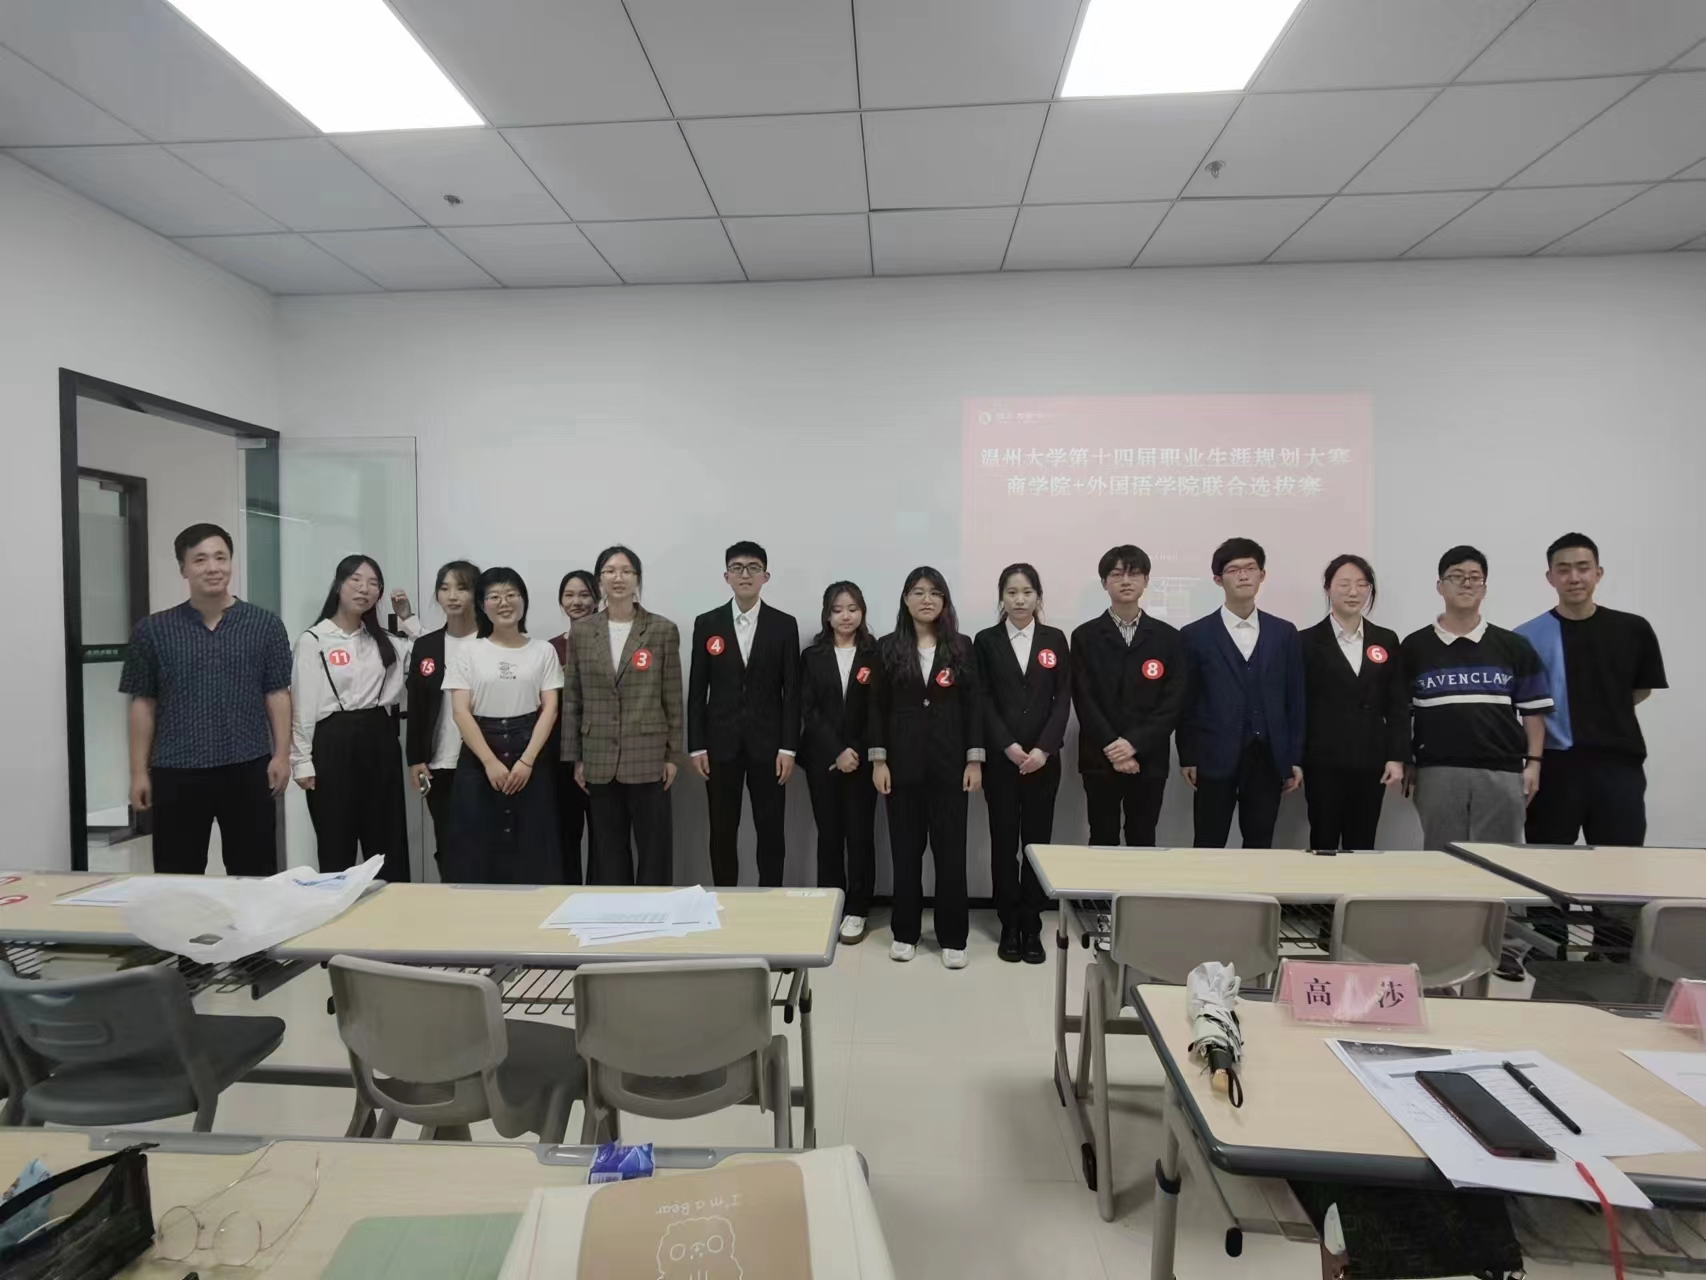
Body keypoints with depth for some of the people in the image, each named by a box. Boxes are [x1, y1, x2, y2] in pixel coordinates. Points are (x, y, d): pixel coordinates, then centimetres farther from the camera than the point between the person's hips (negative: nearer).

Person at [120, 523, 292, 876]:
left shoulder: (264, 625, 2)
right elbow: (143, 704, 6)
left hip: (248, 769, -1)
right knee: (177, 879, 9)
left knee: (254, 875, 7)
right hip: (176, 773, 1)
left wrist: (282, 755, -4)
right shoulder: (153, 630, 4)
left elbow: (277, 695, 3)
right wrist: (139, 771, 4)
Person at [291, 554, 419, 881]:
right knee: (337, 845, 5)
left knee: (388, 843, 10)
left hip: (379, 741, 5)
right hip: (334, 744, -5)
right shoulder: (313, 640, -4)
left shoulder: (384, 641, 13)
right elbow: (302, 705, -6)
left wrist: (408, 618, 7)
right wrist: (302, 761, -8)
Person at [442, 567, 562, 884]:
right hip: (479, 755, 0)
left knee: (532, 851, 1)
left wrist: (526, 761, -11)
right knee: (477, 848, 1)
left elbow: (550, 709, 0)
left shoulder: (543, 651, 5)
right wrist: (490, 762, -12)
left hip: (530, 753, 0)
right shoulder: (470, 652, 4)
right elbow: (461, 712, -3)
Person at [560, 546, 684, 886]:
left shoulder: (663, 630, -2)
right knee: (608, 847, 11)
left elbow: (673, 697, 0)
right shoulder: (581, 633, 4)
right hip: (600, 758, 2)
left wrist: (672, 754, -2)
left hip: (647, 756, -2)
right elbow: (572, 699, 7)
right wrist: (575, 757, 4)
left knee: (654, 845, 4)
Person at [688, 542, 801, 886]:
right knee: (722, 832, 7)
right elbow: (697, 691, 3)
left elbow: (792, 691, -1)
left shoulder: (785, 625, 1)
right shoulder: (706, 624, 3)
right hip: (721, 743, 1)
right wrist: (696, 746, -2)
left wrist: (788, 747, -7)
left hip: (767, 743, -1)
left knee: (771, 831, 4)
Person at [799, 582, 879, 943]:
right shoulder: (812, 656, 6)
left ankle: (856, 910, 13)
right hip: (822, 758, 1)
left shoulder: (875, 654, 2)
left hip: (862, 757, -1)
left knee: (860, 833, 1)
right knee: (829, 834, 6)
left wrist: (856, 752, -12)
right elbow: (808, 710, -1)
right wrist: (837, 751, -11)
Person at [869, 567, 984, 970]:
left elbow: (974, 705, 2)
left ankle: (953, 937, 16)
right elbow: (878, 707, 2)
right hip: (903, 760, 0)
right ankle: (905, 932, 21)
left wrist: (975, 760, -3)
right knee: (906, 848, 8)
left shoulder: (961, 647, 3)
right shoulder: (889, 647, 2)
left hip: (949, 760, 0)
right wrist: (878, 759, -4)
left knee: (950, 849, 4)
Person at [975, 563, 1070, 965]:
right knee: (1004, 842, 3)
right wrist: (1007, 745, -12)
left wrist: (1044, 748, -10)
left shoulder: (1055, 640, 5)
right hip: (1000, 758, -1)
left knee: (1037, 841, 5)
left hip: (1043, 758, 1)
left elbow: (1063, 699, 1)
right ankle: (1009, 926, 14)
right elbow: (984, 701, -1)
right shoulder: (986, 641, 3)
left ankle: (1032, 927, 15)